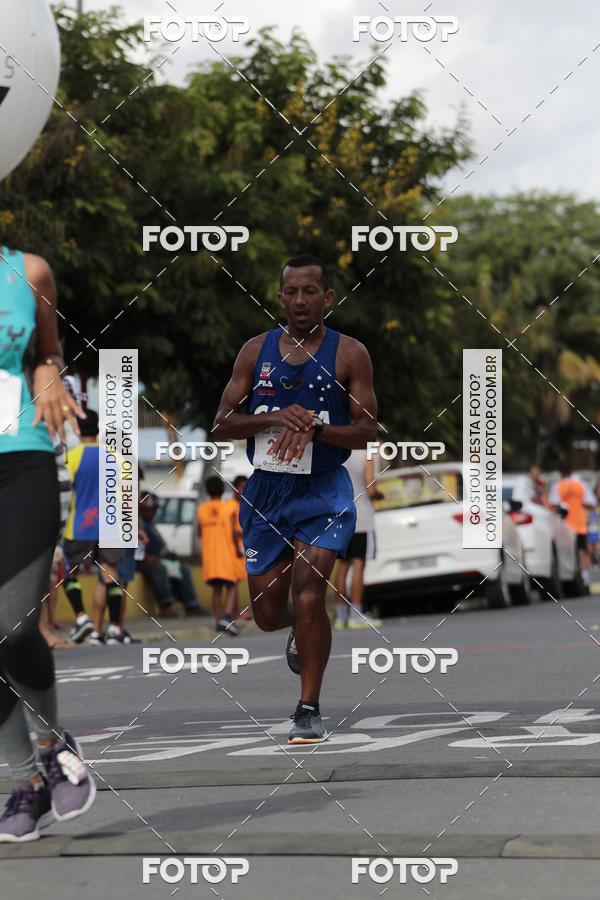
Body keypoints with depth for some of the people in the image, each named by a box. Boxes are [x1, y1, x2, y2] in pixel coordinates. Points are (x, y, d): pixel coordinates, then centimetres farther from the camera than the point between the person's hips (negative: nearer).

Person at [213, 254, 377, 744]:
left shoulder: (349, 354, -5)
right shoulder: (256, 350, 3)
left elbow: (368, 431, -7)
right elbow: (222, 422, 1)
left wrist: (314, 427, -23)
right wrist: (274, 418, -17)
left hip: (324, 490, -4)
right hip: (265, 489, 4)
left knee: (308, 596, -19)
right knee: (268, 614, 9)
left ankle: (310, 708, -7)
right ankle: (301, 629, 46)